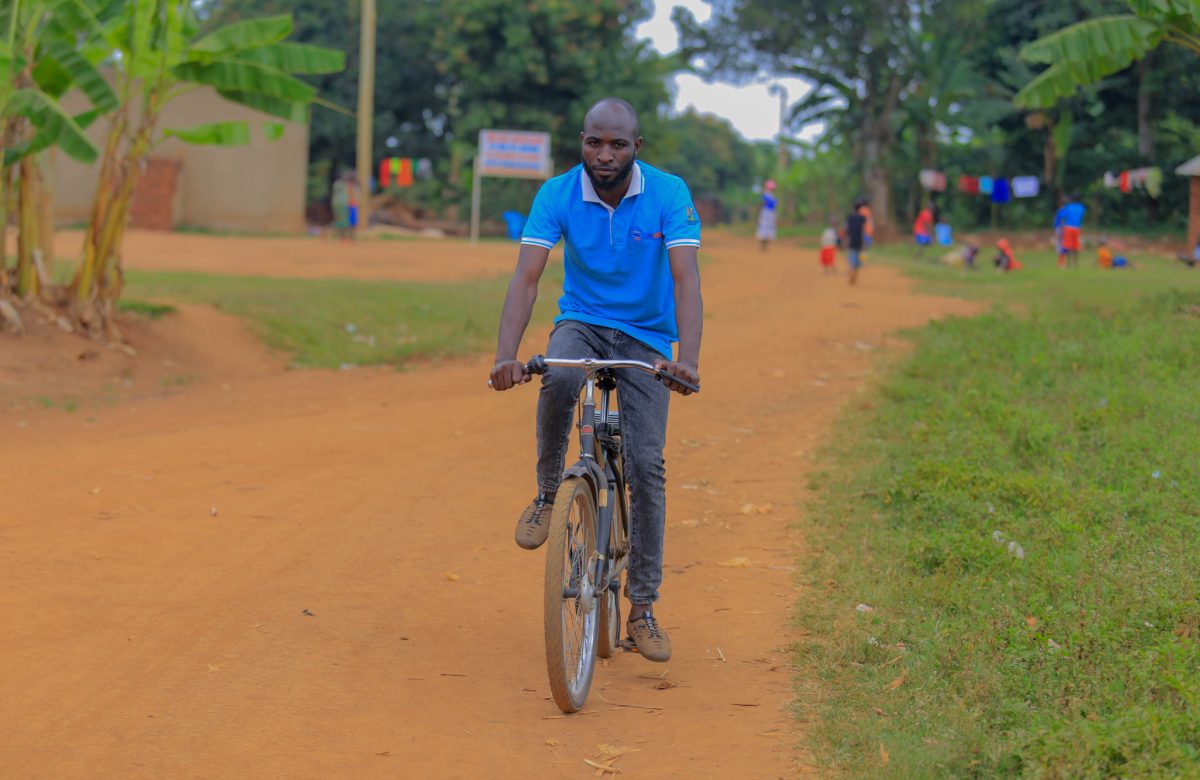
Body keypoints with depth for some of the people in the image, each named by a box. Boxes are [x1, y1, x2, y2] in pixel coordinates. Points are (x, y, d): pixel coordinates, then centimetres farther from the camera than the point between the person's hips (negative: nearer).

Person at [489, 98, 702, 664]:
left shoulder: (669, 194, -16)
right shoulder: (557, 194, -13)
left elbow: (686, 278, -24)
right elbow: (526, 276, -21)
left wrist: (688, 358, -40)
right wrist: (507, 355, -37)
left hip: (645, 338, 0)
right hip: (581, 324, 0)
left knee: (645, 465, -9)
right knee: (559, 381, -37)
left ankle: (642, 610, 2)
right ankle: (546, 495, -11)